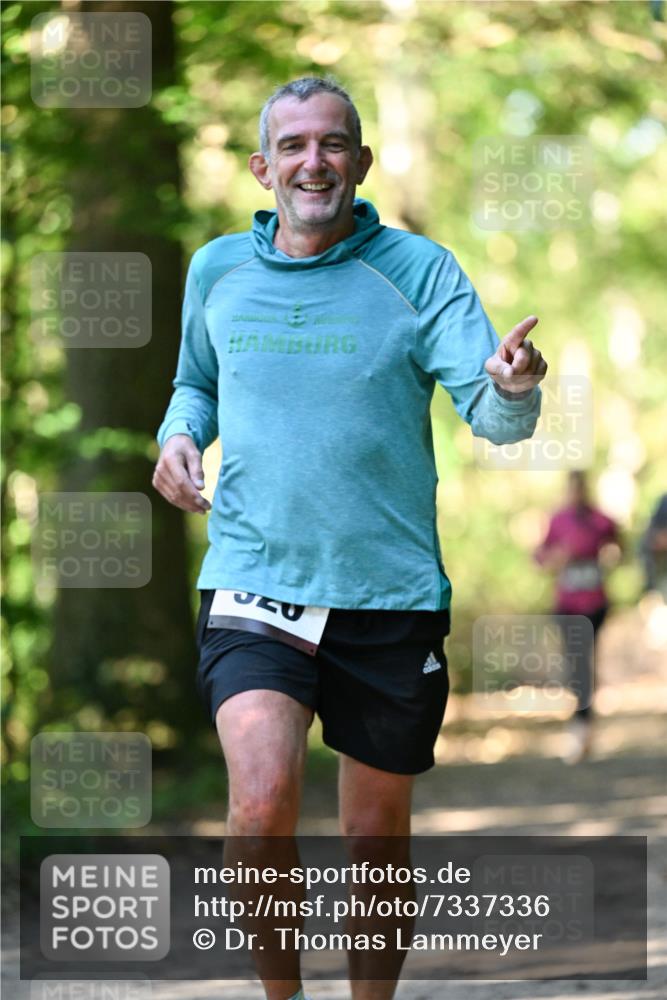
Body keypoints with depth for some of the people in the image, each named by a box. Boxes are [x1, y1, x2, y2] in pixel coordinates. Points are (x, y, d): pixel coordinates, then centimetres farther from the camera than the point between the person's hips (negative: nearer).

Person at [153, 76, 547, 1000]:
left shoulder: (417, 270, -3)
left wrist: (513, 387, -35)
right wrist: (179, 435, 3)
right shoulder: (217, 270, 6)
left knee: (377, 837, 9)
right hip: (253, 587, 0)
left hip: (391, 598, 0)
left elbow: (493, 417, -11)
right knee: (262, 802, -22)